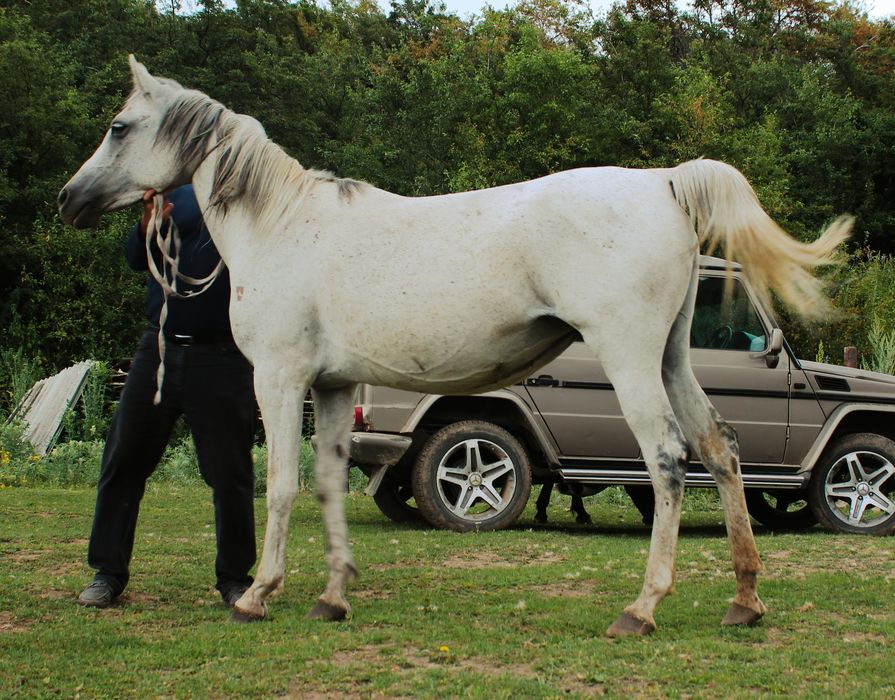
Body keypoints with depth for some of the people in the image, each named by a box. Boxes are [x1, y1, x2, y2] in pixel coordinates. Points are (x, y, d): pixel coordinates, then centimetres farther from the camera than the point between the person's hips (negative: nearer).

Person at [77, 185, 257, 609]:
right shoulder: (178, 198, 12)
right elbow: (136, 260, 6)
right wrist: (149, 226, -14)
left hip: (221, 356, -4)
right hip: (158, 349, 4)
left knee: (229, 474, 0)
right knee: (123, 461, 5)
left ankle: (234, 579, 14)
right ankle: (108, 572, 15)